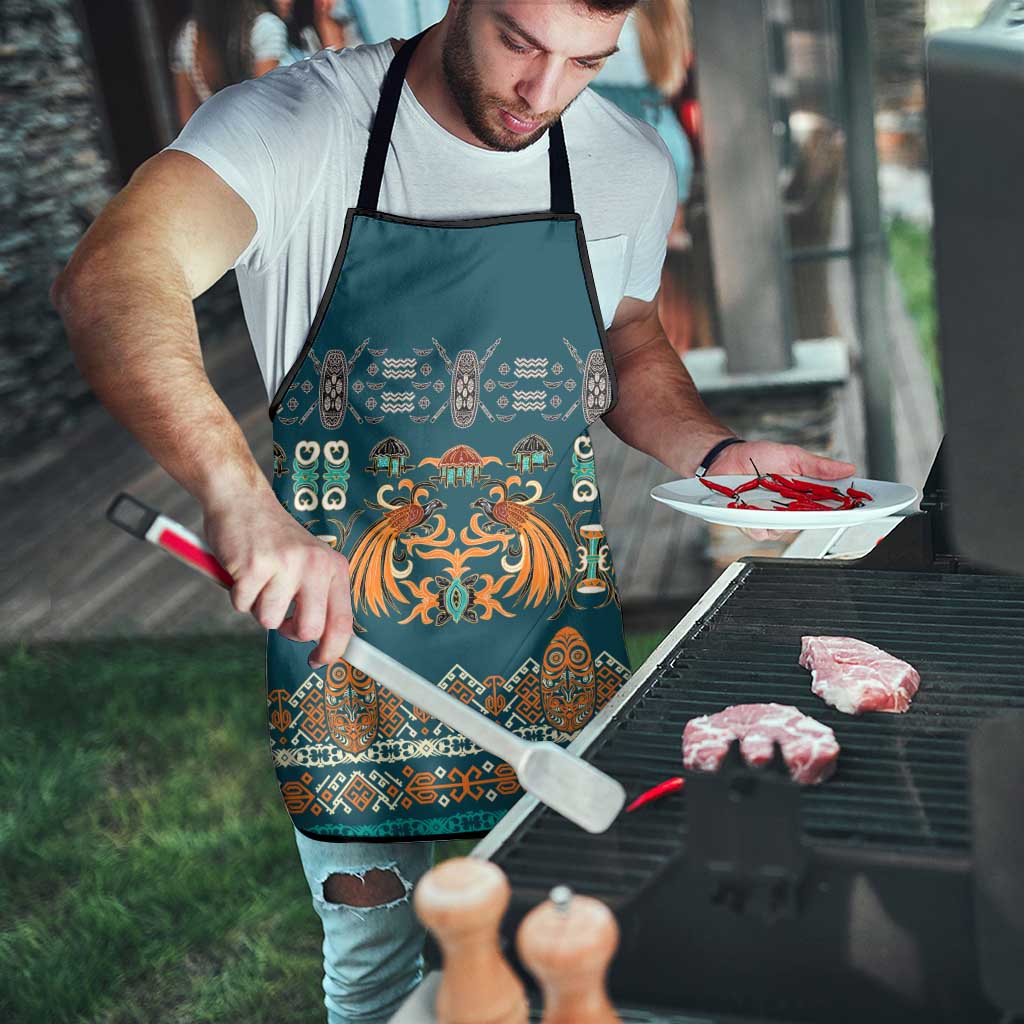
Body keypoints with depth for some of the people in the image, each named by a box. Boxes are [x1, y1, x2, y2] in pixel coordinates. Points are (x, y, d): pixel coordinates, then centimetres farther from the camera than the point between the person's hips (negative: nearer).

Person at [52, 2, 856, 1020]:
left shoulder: (630, 165, -1)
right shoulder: (297, 123, -15)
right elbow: (108, 281, -32)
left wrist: (716, 453, -3)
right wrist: (238, 492, -48)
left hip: (556, 649, 3)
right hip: (344, 637, -3)